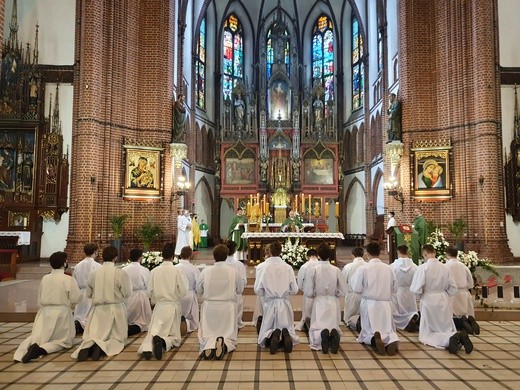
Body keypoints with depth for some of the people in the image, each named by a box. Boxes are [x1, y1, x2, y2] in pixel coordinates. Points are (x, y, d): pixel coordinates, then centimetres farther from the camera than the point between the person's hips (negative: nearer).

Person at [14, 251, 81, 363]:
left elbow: (39, 298, 11)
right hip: (61, 313, -4)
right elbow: (75, 299, -9)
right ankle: (42, 349, -19)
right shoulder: (69, 280, -12)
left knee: (35, 337, 9)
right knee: (64, 340, 8)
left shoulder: (45, 278, 4)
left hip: (45, 312, 4)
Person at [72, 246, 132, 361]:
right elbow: (127, 293, -8)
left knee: (92, 336, 12)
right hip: (116, 309, -2)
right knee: (117, 338, 10)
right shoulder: (120, 273, -12)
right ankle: (103, 347, -22)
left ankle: (87, 346, -23)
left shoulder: (94, 273, -1)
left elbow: (88, 294, 9)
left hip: (98, 309, 3)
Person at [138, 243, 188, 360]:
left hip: (159, 307, 2)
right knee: (175, 337, 9)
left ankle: (147, 347, -21)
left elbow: (150, 292, 2)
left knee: (153, 332, 11)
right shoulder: (177, 271, -12)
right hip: (173, 307, -2)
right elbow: (183, 291, -9)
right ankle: (163, 342, -23)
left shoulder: (154, 271, -4)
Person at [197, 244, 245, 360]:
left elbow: (199, 290, 5)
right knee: (230, 337, 12)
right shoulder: (233, 271, -9)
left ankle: (208, 345, -21)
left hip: (209, 307, 1)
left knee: (206, 336, 12)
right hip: (228, 307, 0)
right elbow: (240, 289, 4)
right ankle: (224, 344, -22)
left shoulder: (205, 271, -8)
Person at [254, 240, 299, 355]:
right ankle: (286, 335, -16)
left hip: (269, 304, -1)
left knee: (266, 330, 14)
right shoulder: (288, 267, -8)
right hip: (284, 304, 1)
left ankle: (273, 335, -19)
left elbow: (258, 290, -7)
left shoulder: (263, 267, -11)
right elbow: (294, 290, -3)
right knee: (288, 328, 18)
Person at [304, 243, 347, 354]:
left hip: (319, 303, -2)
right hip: (333, 303, 2)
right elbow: (343, 292, -2)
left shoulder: (313, 270, -11)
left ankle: (322, 334, -22)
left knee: (316, 328, 13)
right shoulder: (336, 270, -6)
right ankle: (334, 334, -16)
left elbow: (308, 293, -9)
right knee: (334, 326, 19)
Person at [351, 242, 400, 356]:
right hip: (385, 304, 2)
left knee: (368, 332, 11)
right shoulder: (388, 268, -1)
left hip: (369, 304, -2)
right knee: (388, 330, 13)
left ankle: (374, 339, -24)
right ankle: (392, 340, -22)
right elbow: (393, 288, 7)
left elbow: (356, 289, -9)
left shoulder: (363, 268, -11)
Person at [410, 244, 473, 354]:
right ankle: (460, 337, -15)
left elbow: (416, 289, -18)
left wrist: (421, 296, 4)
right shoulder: (445, 268, -1)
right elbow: (453, 289, 5)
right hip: (444, 301, 4)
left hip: (428, 301, -4)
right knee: (448, 329, 18)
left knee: (427, 334, 7)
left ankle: (450, 339, -21)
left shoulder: (422, 268, -16)